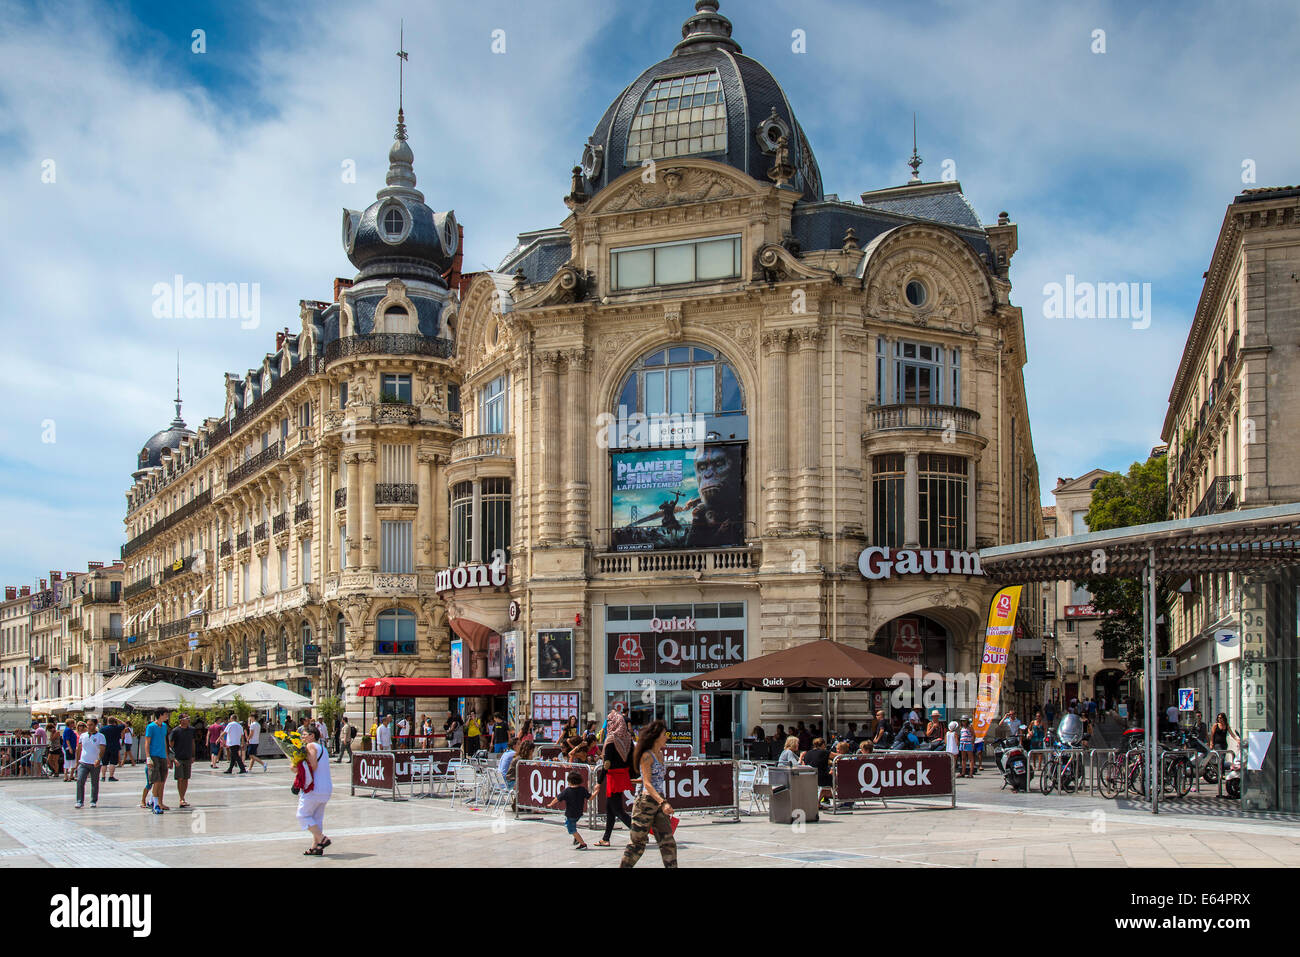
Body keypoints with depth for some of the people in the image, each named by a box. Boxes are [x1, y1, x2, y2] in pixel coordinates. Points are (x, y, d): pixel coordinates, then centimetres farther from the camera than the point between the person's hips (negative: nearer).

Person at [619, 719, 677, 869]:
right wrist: (663, 803, -30)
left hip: (659, 801, 8)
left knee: (668, 842, 0)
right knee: (638, 842, 1)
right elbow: (647, 783, -20)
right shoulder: (647, 756, -12)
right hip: (646, 801, -8)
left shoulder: (660, 755, 13)